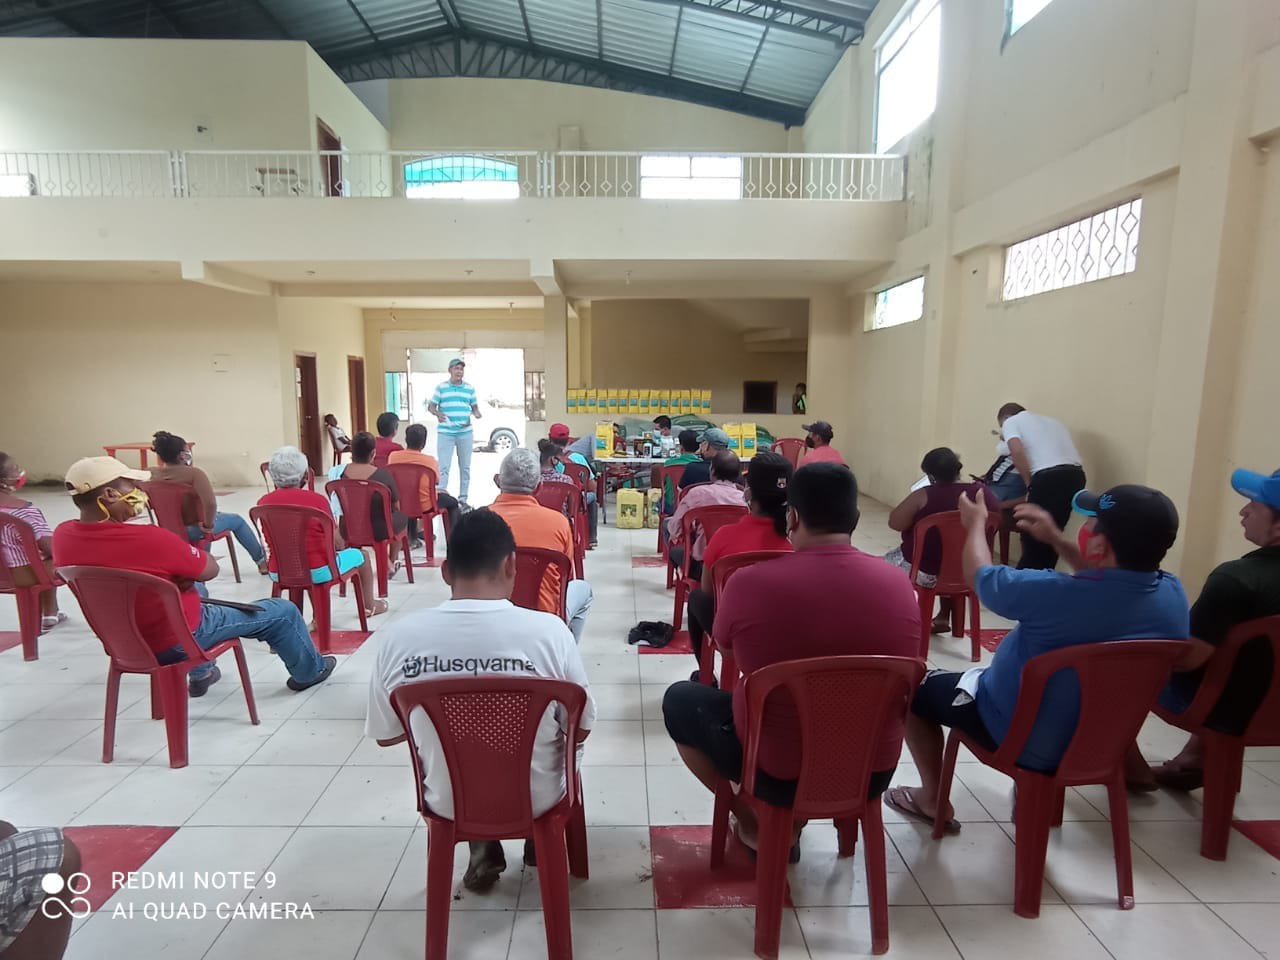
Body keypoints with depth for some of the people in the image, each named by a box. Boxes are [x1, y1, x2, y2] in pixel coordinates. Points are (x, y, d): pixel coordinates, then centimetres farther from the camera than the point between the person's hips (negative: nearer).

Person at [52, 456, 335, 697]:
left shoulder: (63, 536, -9)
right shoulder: (147, 538, -33)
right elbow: (210, 570, -18)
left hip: (123, 642, 8)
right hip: (177, 641, -8)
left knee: (196, 594, 38)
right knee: (282, 612, 7)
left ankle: (200, 675, 49)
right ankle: (309, 671, 31)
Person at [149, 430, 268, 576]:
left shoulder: (153, 474, -8)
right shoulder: (194, 473, -26)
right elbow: (210, 503, -38)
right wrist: (208, 525, -21)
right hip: (193, 529, -6)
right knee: (236, 520, 21)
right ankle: (261, 560, 35)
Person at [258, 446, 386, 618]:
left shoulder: (263, 502, -4)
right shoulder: (316, 500, -17)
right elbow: (338, 544, -10)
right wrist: (342, 546, 13)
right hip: (318, 571, -5)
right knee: (361, 555, 21)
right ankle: (370, 605, 41)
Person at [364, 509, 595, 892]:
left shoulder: (398, 637, -19)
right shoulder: (548, 630, -24)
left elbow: (385, 736, -2)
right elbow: (581, 729, -9)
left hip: (448, 803, 2)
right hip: (537, 799, -1)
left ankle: (483, 850, 30)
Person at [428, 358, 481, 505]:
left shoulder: (470, 388, 9)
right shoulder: (440, 387, 3)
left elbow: (474, 407, 14)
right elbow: (431, 406, 3)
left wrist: (476, 413, -9)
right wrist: (437, 413, -19)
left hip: (465, 433, 3)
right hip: (445, 433, -3)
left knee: (465, 467, 8)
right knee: (444, 467, -6)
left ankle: (463, 498, 17)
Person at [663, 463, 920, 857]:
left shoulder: (750, 581, -20)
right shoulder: (898, 583, -9)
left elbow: (723, 644, 3)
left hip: (778, 774, -3)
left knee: (679, 700, 19)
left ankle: (752, 824, 21)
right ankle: (791, 824, 30)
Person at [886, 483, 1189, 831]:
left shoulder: (1055, 595, -37)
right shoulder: (1173, 594, -17)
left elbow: (981, 576, -16)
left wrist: (976, 523, 2)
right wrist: (1055, 539, 10)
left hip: (1025, 741, -6)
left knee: (917, 686, 13)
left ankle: (932, 800, 27)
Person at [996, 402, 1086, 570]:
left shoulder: (1010, 422, 12)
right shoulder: (1049, 420, 32)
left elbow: (1017, 451, -8)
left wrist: (1029, 485, 0)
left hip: (1049, 477, -7)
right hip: (1075, 474, 7)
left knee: (1032, 537, 5)